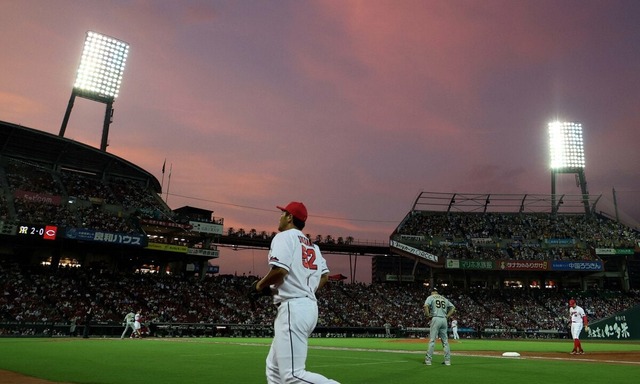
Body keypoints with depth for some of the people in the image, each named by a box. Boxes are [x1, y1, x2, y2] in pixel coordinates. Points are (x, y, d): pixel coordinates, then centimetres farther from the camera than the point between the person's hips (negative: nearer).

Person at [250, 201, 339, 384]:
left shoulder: (284, 236, -5)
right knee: (274, 367, 17)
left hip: (293, 308, -10)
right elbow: (324, 275, 16)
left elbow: (279, 270, -19)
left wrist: (259, 285, -3)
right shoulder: (312, 245, 20)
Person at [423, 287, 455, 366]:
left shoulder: (431, 297, 4)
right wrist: (447, 316, 14)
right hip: (444, 320, 5)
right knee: (445, 340, 9)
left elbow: (426, 306, -14)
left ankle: (428, 360, -5)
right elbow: (453, 307, 19)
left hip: (435, 319, -5)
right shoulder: (444, 298, 20)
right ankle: (447, 360, 10)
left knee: (432, 340, -5)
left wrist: (427, 315, -5)